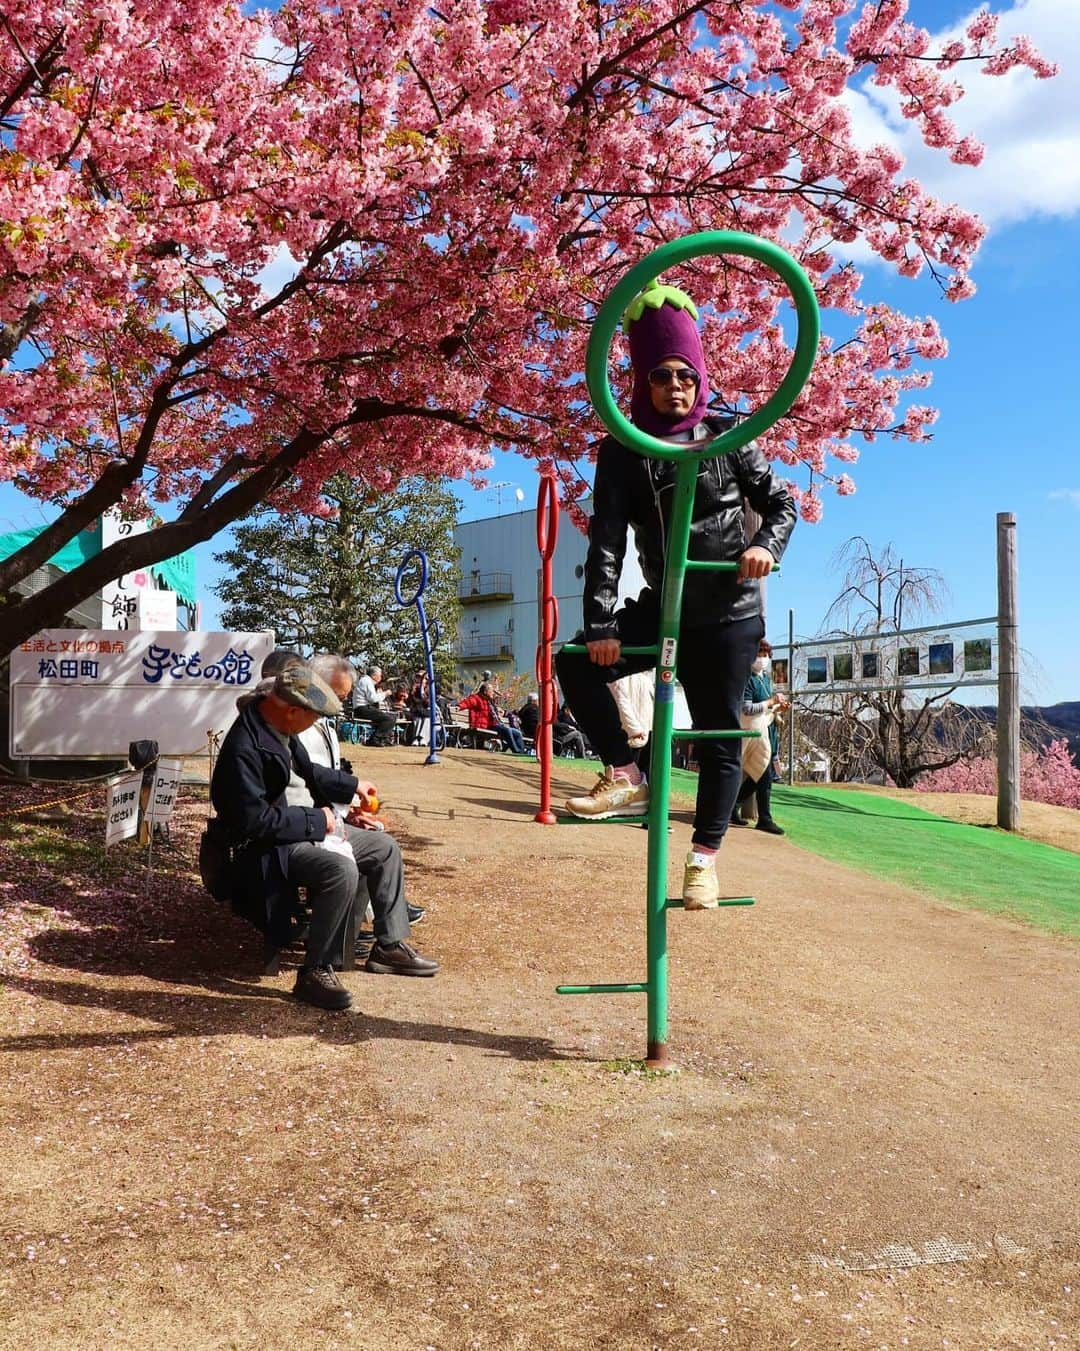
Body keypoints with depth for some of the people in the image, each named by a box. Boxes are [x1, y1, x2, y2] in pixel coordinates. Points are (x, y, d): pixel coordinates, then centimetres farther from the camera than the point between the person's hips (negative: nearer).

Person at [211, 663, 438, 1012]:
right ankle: (315, 971, -19)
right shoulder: (244, 748, -27)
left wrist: (352, 785, 20)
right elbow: (257, 821, -27)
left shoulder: (278, 726, 2)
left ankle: (389, 946, 19)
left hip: (301, 826, 10)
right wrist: (316, 820, -19)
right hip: (267, 847, -10)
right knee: (342, 870, -34)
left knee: (385, 848, 10)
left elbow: (307, 771, 21)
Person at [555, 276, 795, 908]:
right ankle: (627, 777, -3)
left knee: (719, 733, 2)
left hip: (729, 612, -1)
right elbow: (607, 541, -10)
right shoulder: (625, 451, -2)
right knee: (576, 664, -16)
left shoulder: (726, 437, -2)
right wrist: (601, 625, -20)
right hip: (663, 607, 2)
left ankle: (705, 856, 15)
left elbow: (782, 503, 3)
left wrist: (766, 546, -21)